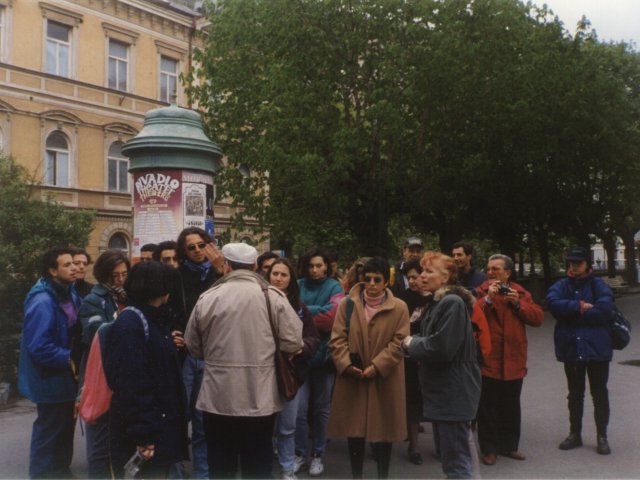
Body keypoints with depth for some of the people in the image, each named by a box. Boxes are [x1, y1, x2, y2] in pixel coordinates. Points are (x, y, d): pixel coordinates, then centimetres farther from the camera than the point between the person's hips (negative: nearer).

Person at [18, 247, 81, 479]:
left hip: (65, 375, 9)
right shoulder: (42, 301, -25)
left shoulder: (69, 292, 3)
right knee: (49, 431, 6)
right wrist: (68, 360, -20)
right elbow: (38, 346, -29)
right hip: (50, 379, -9)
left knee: (65, 427, 21)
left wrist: (74, 359, 2)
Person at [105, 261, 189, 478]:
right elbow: (129, 384, -23)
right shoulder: (130, 323, -18)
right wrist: (142, 435, -24)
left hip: (161, 424, 9)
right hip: (143, 431, -9)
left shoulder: (156, 319, 13)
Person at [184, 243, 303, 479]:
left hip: (217, 399, 1)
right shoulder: (273, 296, -8)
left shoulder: (207, 298, -4)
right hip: (260, 399, 0)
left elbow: (193, 347, 5)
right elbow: (293, 342, -8)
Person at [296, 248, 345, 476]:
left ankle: (317, 455, 25)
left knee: (321, 409, 11)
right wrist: (316, 315, -14)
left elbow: (333, 316, -16)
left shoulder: (334, 287, -1)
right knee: (300, 408, -4)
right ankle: (300, 454, 15)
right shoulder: (299, 286, 6)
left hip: (324, 354, -1)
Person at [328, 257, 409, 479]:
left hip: (384, 380, -1)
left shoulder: (399, 307, -3)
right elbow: (337, 338, -1)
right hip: (352, 378, 2)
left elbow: (399, 343, -8)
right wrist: (346, 364, -15)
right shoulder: (347, 304, 2)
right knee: (354, 430, 10)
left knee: (383, 430, 9)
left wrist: (376, 366, -16)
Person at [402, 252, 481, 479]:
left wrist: (411, 343, -11)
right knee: (454, 458, 20)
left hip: (453, 393, -10)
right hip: (444, 391, 10)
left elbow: (441, 347, -26)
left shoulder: (452, 303, -18)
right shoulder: (438, 302, 13)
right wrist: (414, 343, 0)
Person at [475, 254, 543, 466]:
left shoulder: (520, 293, 9)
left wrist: (518, 304, -11)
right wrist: (488, 298, -21)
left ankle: (509, 445, 30)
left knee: (511, 406, 15)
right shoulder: (481, 292, -3)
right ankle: (489, 449, 15)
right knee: (488, 407, 3)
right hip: (487, 361, -4)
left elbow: (538, 318, 1)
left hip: (513, 361, 4)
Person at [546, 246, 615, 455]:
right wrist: (580, 307, -21)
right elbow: (553, 303, -16)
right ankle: (574, 433, 28)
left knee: (599, 393, 9)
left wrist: (571, 313, -16)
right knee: (575, 394, 15)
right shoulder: (561, 286, 4)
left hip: (597, 348, -2)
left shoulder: (598, 285, -4)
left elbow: (604, 309, -21)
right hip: (571, 348, 3)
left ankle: (602, 436, 22)